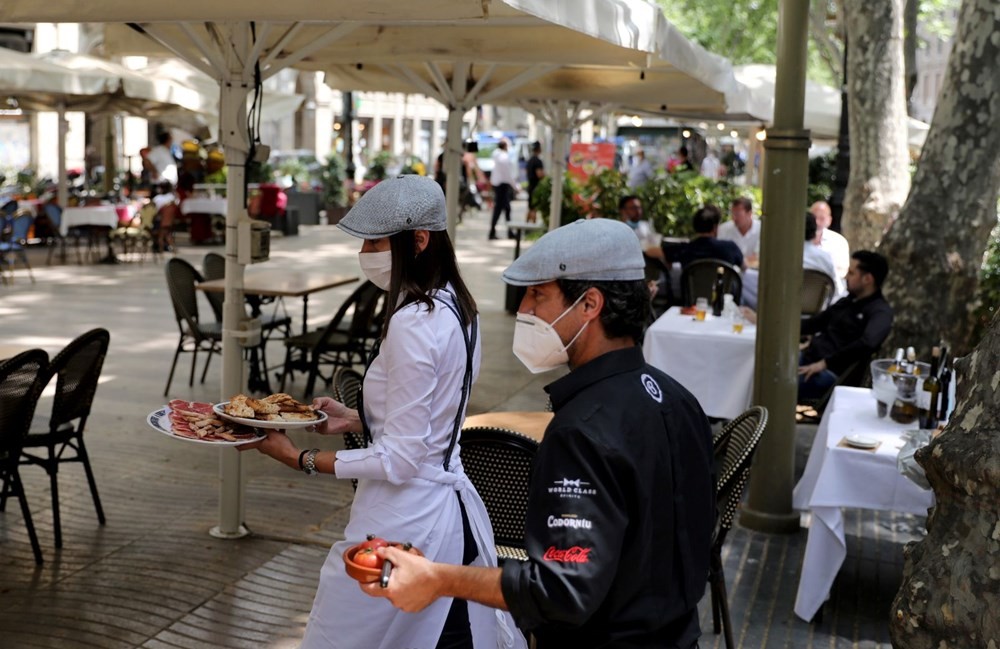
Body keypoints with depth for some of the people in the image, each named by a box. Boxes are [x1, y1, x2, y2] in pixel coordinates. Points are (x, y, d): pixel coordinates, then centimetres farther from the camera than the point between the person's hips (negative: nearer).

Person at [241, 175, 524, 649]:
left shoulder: (412, 325, -22)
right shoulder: (455, 308, 6)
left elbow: (400, 459, -21)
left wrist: (300, 459, -15)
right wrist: (354, 420, 10)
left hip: (404, 525, -9)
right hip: (450, 511, 9)